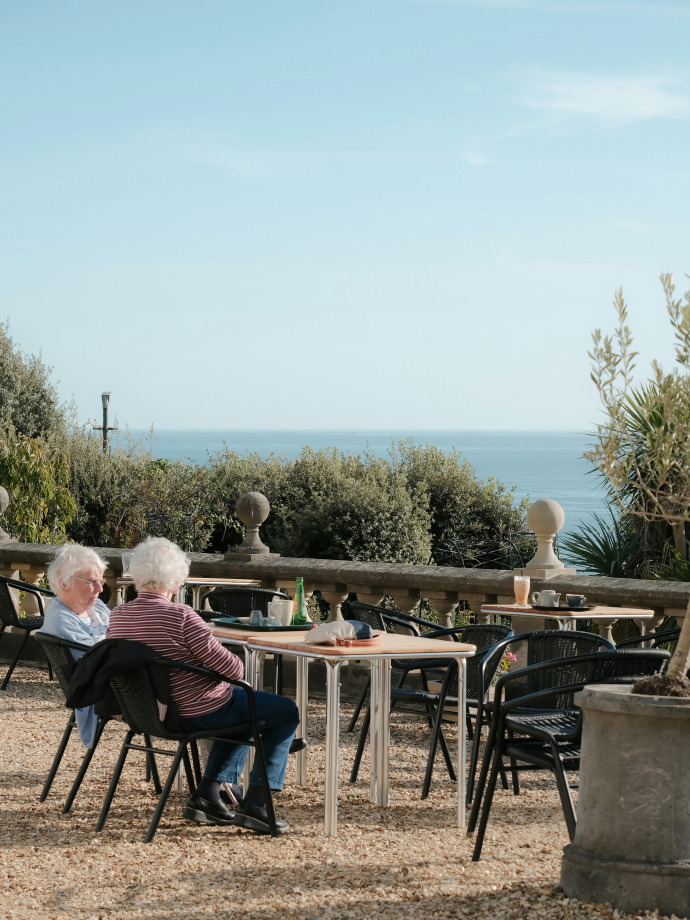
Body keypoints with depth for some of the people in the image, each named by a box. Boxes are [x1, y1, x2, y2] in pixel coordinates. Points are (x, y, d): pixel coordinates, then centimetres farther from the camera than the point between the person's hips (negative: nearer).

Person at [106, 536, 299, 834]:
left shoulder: (117, 617, -4)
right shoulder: (180, 616, -26)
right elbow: (231, 668, -24)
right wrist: (237, 667, 1)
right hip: (201, 712, -8)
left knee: (245, 711, 32)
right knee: (286, 713, 12)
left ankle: (207, 795, 23)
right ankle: (254, 804, 3)